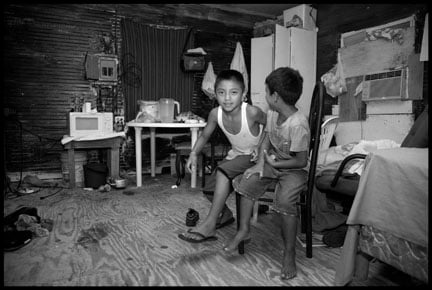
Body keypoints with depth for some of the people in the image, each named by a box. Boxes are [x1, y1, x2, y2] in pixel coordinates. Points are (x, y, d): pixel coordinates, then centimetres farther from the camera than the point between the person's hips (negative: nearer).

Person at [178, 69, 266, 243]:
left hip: (254, 156, -5)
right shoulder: (215, 114, -16)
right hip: (235, 154, 6)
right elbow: (204, 136, -1)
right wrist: (193, 153, -13)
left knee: (222, 171, -28)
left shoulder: (252, 113, -29)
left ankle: (210, 224, -17)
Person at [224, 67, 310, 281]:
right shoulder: (271, 114, -2)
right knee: (246, 182, -11)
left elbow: (301, 161, -22)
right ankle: (244, 229, 7)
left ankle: (289, 253, -8)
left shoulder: (298, 124, -27)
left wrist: (274, 163, -12)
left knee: (284, 201, -29)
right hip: (272, 164, 7)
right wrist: (260, 164, -7)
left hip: (294, 170, -7)